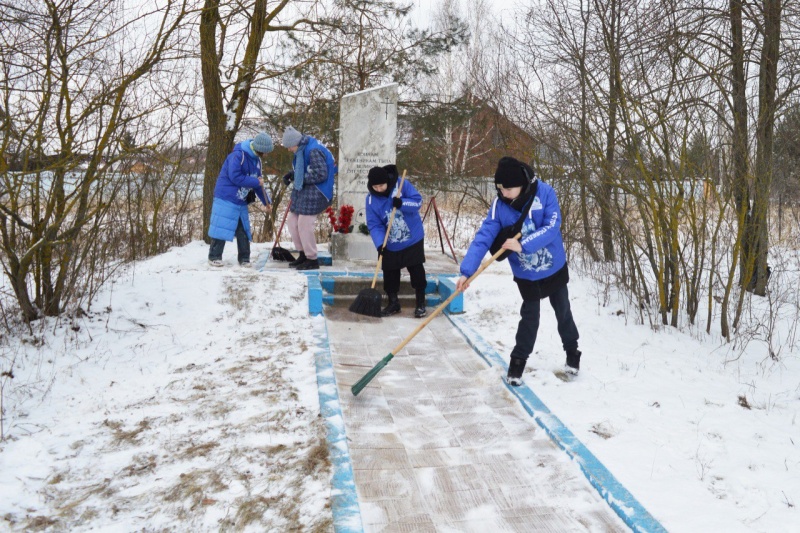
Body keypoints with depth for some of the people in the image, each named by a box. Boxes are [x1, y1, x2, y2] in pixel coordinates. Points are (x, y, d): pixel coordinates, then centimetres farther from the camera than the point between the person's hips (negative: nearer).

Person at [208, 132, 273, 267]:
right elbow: (235, 177, -25)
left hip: (241, 201, 8)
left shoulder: (256, 160, 8)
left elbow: (259, 182, 15)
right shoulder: (238, 155, -18)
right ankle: (214, 257, 6)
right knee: (222, 227, -5)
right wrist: (256, 182, -18)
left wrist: (266, 201, 14)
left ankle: (244, 258, 15)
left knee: (243, 230, 8)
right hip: (226, 199, -8)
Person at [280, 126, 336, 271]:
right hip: (303, 191, 10)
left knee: (304, 224, -8)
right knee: (292, 221, 13)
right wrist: (291, 174, 4)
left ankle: (312, 260, 6)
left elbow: (321, 174, -23)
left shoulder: (313, 150, -22)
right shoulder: (301, 149, 8)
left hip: (314, 192, -10)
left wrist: (302, 179, -15)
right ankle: (303, 255, 25)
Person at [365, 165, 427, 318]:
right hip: (390, 245, 2)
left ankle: (420, 304, 15)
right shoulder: (371, 199, -10)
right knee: (390, 274, 9)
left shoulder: (402, 185, -15)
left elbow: (418, 201, -16)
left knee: (417, 271, 3)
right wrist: (379, 244, -25)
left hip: (413, 240, -2)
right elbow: (374, 225, -12)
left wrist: (402, 203, -34)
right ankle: (393, 303, 26)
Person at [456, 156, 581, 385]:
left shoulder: (545, 193, -21)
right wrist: (467, 271, -32)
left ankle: (572, 352, 39)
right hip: (525, 273, 0)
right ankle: (518, 361, 21)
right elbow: (483, 237, -23)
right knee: (530, 316, 2)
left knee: (563, 311, 17)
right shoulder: (499, 204, -17)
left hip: (554, 267, 0)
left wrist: (523, 245, -37)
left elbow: (552, 227, -27)